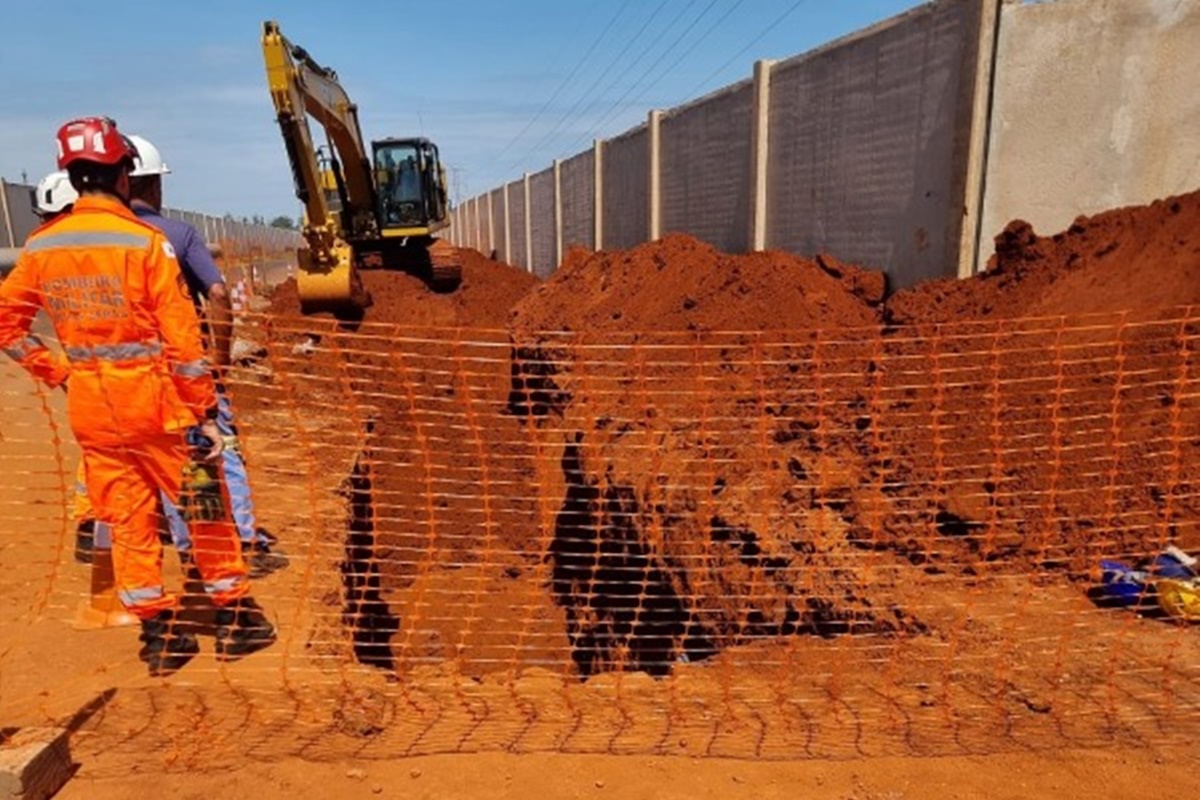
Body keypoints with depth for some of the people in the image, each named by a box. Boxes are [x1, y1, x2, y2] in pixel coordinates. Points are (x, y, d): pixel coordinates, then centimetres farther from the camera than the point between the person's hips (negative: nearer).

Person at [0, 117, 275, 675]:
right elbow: (181, 338, -14)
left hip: (89, 407, 5)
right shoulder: (145, 241, -11)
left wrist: (59, 372, 12)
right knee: (205, 507, 9)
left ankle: (158, 635, 22)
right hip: (154, 400, -5)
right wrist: (205, 413, -10)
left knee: (127, 519, 13)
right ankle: (235, 619, 19)